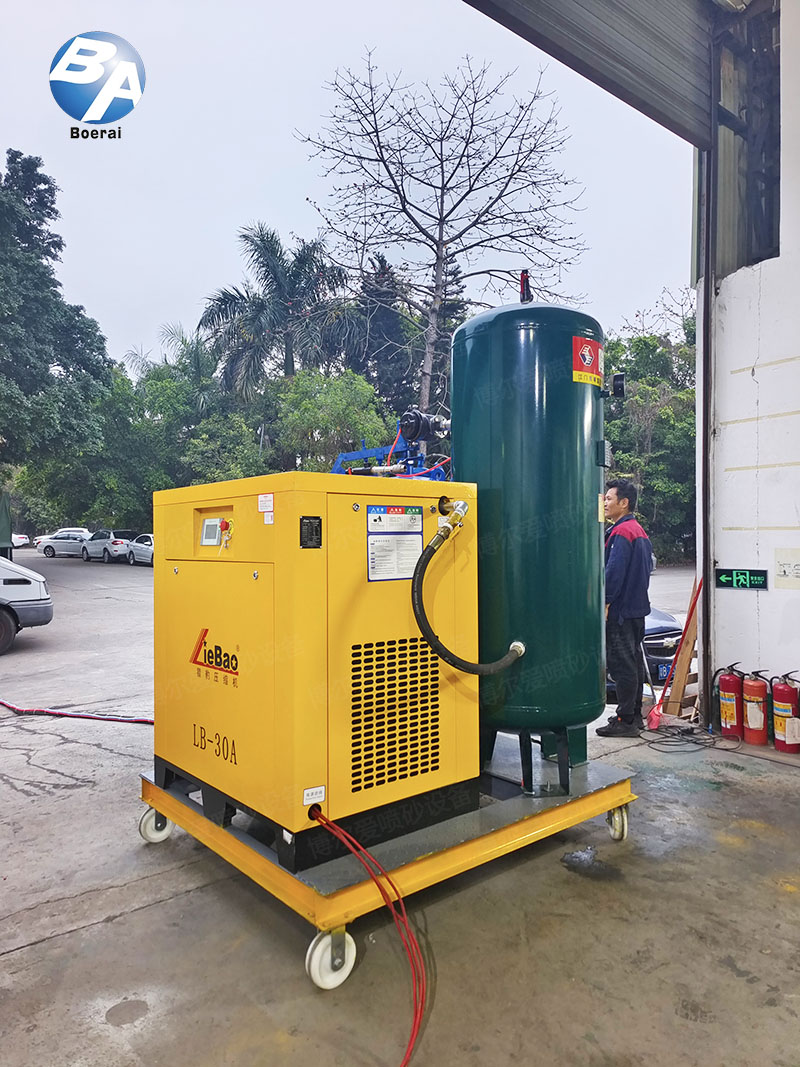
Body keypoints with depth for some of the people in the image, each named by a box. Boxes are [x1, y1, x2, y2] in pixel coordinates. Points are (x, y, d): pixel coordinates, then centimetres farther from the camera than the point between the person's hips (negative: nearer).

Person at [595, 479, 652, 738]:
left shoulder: (621, 533, -17)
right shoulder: (639, 532, 15)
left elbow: (614, 572, -23)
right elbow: (648, 566, 21)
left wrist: (605, 603, -18)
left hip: (620, 610, -10)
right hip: (637, 608, 10)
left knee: (622, 666, -5)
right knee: (634, 662, 15)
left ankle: (625, 721, 1)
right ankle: (635, 716, 24)